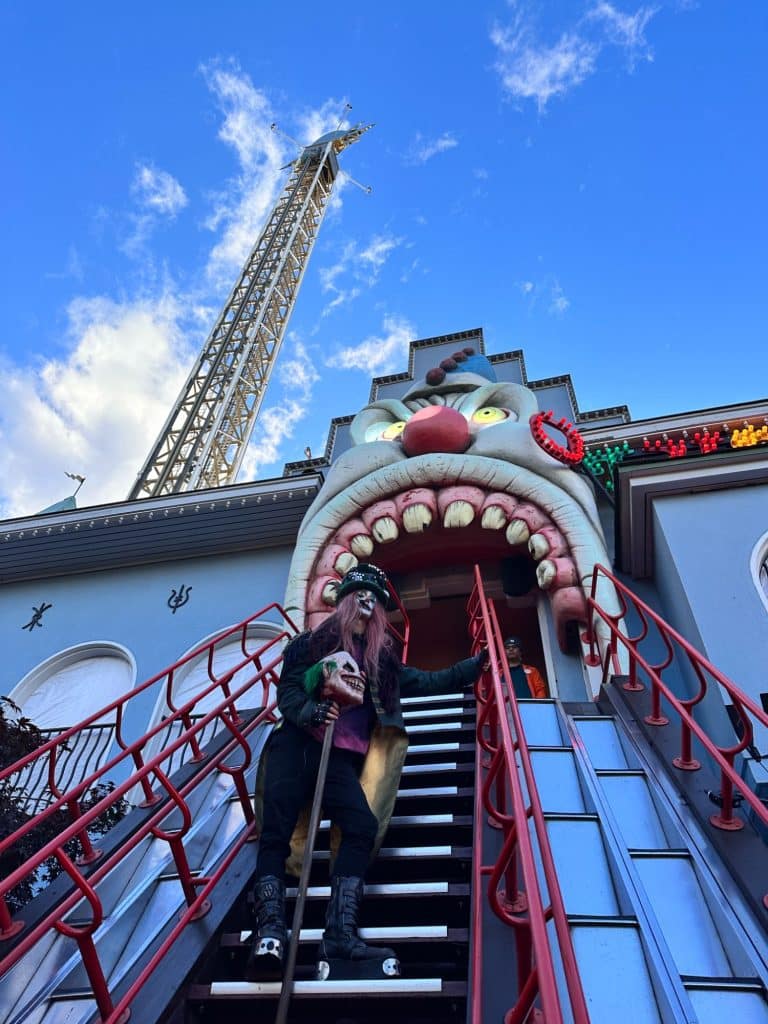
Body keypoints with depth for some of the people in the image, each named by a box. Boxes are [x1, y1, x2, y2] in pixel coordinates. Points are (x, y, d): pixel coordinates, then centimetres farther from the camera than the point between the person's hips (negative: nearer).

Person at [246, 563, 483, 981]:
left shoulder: (383, 661, 25)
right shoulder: (314, 642, 15)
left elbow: (431, 682, 26)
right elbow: (287, 692, 6)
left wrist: (480, 662, 21)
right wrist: (311, 711, -16)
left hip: (341, 757, 2)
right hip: (297, 744, -2)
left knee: (363, 826, -22)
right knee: (276, 833, -16)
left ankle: (340, 934, -24)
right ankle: (269, 936, -18)